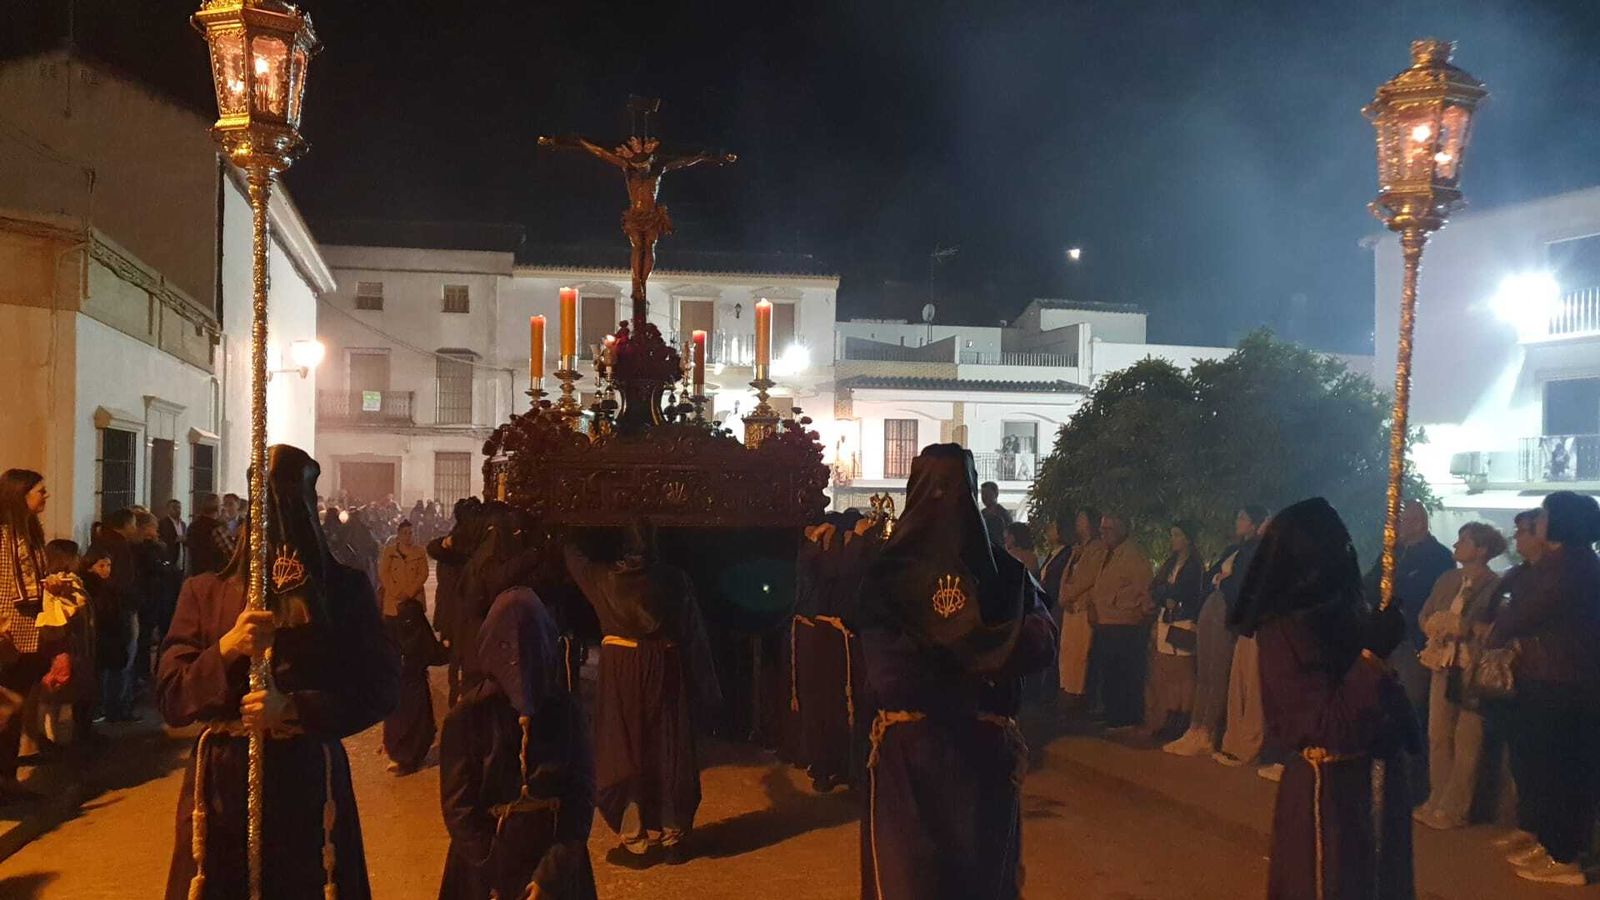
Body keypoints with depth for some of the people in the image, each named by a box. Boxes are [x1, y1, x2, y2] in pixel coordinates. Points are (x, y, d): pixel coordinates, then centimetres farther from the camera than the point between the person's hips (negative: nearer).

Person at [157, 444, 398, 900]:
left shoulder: (346, 589, 0)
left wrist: (296, 709, -18)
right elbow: (170, 699, -2)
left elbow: (379, 691, -5)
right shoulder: (205, 591, 4)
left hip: (307, 784, -1)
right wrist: (226, 649, -18)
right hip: (222, 784, 1)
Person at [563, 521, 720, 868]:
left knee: (627, 750, 7)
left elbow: (576, 560, 19)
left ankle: (637, 842, 11)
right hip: (667, 671, 1)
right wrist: (707, 689, 0)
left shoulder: (607, 578, -3)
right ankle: (672, 837, 20)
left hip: (622, 671, -1)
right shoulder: (675, 579, -5)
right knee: (669, 751, 10)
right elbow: (695, 634, -5)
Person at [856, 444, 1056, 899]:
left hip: (907, 746, -1)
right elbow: (1040, 644, -10)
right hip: (987, 746, 2)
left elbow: (884, 669, -21)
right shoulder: (1005, 571, -6)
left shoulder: (887, 572, -12)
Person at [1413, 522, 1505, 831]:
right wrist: (1437, 627, -5)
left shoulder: (1495, 586, -7)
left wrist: (1467, 627, -19)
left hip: (1476, 670, -6)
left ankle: (1453, 809, 7)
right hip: (1444, 665, 6)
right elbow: (1425, 615, 15)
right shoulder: (1447, 579, 12)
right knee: (1438, 735, 9)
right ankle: (1437, 801, 20)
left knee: (1467, 741, 0)